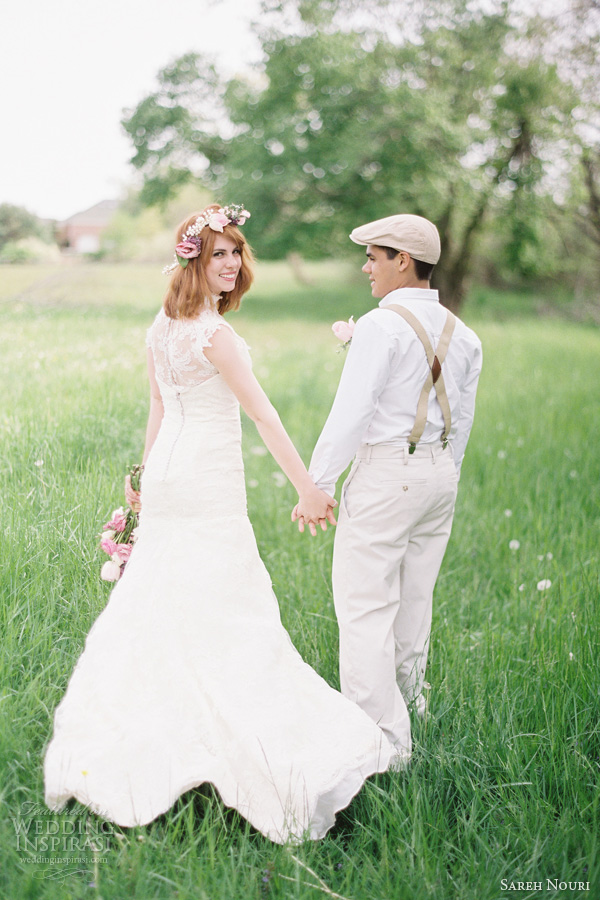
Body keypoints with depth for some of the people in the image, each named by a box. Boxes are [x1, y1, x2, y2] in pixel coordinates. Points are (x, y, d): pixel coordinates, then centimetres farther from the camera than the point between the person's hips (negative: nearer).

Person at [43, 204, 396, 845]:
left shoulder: (161, 327, 8)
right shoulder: (211, 331, -17)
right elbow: (261, 413, -19)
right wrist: (307, 489, -17)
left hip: (166, 475, 8)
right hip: (209, 482, -8)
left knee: (155, 605, 15)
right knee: (229, 613, -6)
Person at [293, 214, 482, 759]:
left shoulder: (382, 326, -13)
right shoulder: (462, 335, 10)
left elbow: (351, 414, -16)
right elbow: (461, 421, 15)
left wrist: (317, 486, -11)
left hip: (386, 472, -8)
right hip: (440, 471, 8)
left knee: (365, 606, -4)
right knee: (414, 600, 19)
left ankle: (384, 736, -4)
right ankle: (408, 704, 33)